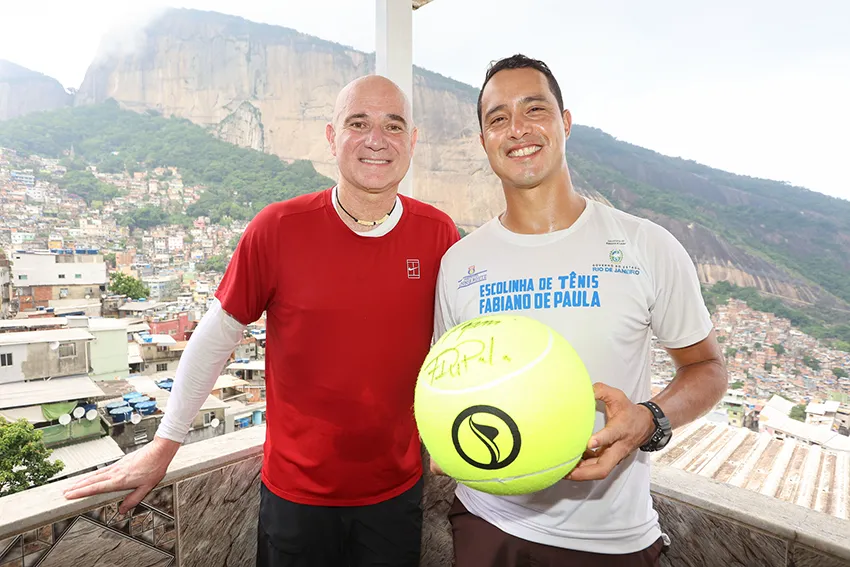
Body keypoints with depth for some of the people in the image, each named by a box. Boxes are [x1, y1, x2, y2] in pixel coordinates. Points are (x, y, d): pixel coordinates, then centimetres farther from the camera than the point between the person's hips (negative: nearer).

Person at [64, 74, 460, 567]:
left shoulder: (438, 235, -10)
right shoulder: (278, 229, -16)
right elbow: (217, 337, -5)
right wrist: (164, 445, 2)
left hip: (397, 488, 2)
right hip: (296, 488, -1)